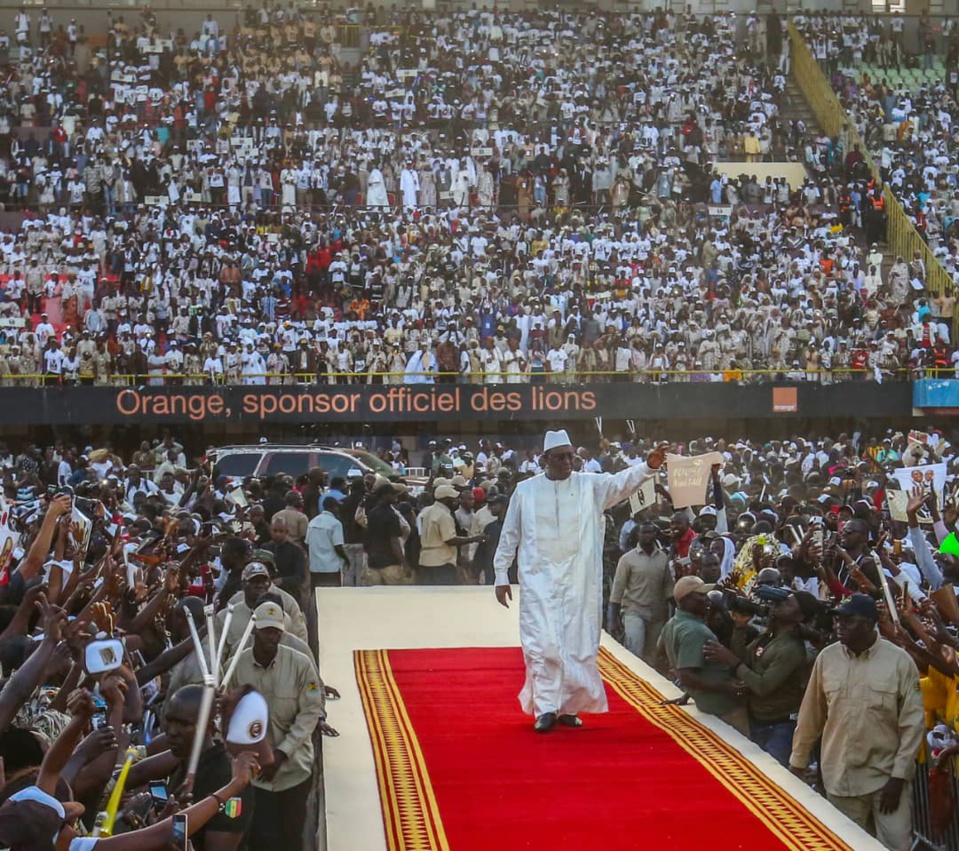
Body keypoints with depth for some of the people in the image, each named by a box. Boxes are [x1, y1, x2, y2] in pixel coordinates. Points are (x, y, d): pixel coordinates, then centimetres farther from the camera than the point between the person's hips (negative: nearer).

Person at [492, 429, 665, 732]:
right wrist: (501, 576, 5)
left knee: (577, 643, 4)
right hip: (540, 579, -1)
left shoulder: (590, 485, 2)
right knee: (543, 643, -6)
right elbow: (509, 535, 7)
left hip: (578, 581, 1)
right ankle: (546, 708, -2)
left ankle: (569, 706, 15)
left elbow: (622, 482, -14)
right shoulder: (525, 490, 3)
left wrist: (648, 466, -33)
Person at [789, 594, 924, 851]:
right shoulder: (826, 658, 0)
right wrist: (798, 761, 12)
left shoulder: (899, 661, -8)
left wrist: (899, 776, -9)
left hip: (887, 775, -3)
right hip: (840, 776, 3)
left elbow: (912, 723, -6)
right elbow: (811, 716, 9)